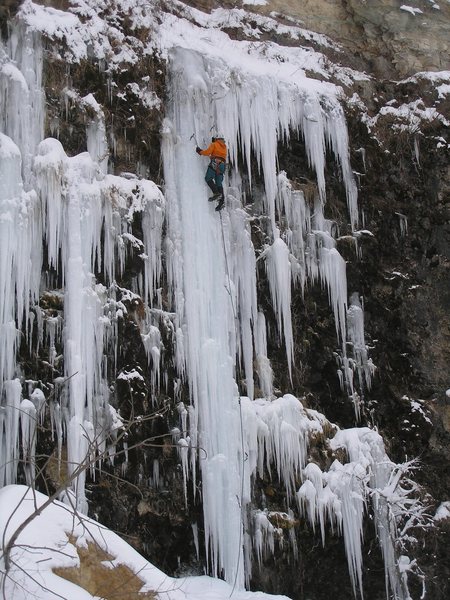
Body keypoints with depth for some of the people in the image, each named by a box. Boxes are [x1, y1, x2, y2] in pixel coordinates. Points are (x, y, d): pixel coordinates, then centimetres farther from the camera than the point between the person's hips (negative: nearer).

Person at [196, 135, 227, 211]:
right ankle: (222, 200, -12)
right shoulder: (224, 146, 29)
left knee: (208, 178, -9)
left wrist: (200, 151, 16)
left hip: (215, 163, -6)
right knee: (219, 183, 2)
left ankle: (216, 193, -28)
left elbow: (207, 152, 0)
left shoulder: (214, 144, 10)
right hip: (222, 164, 6)